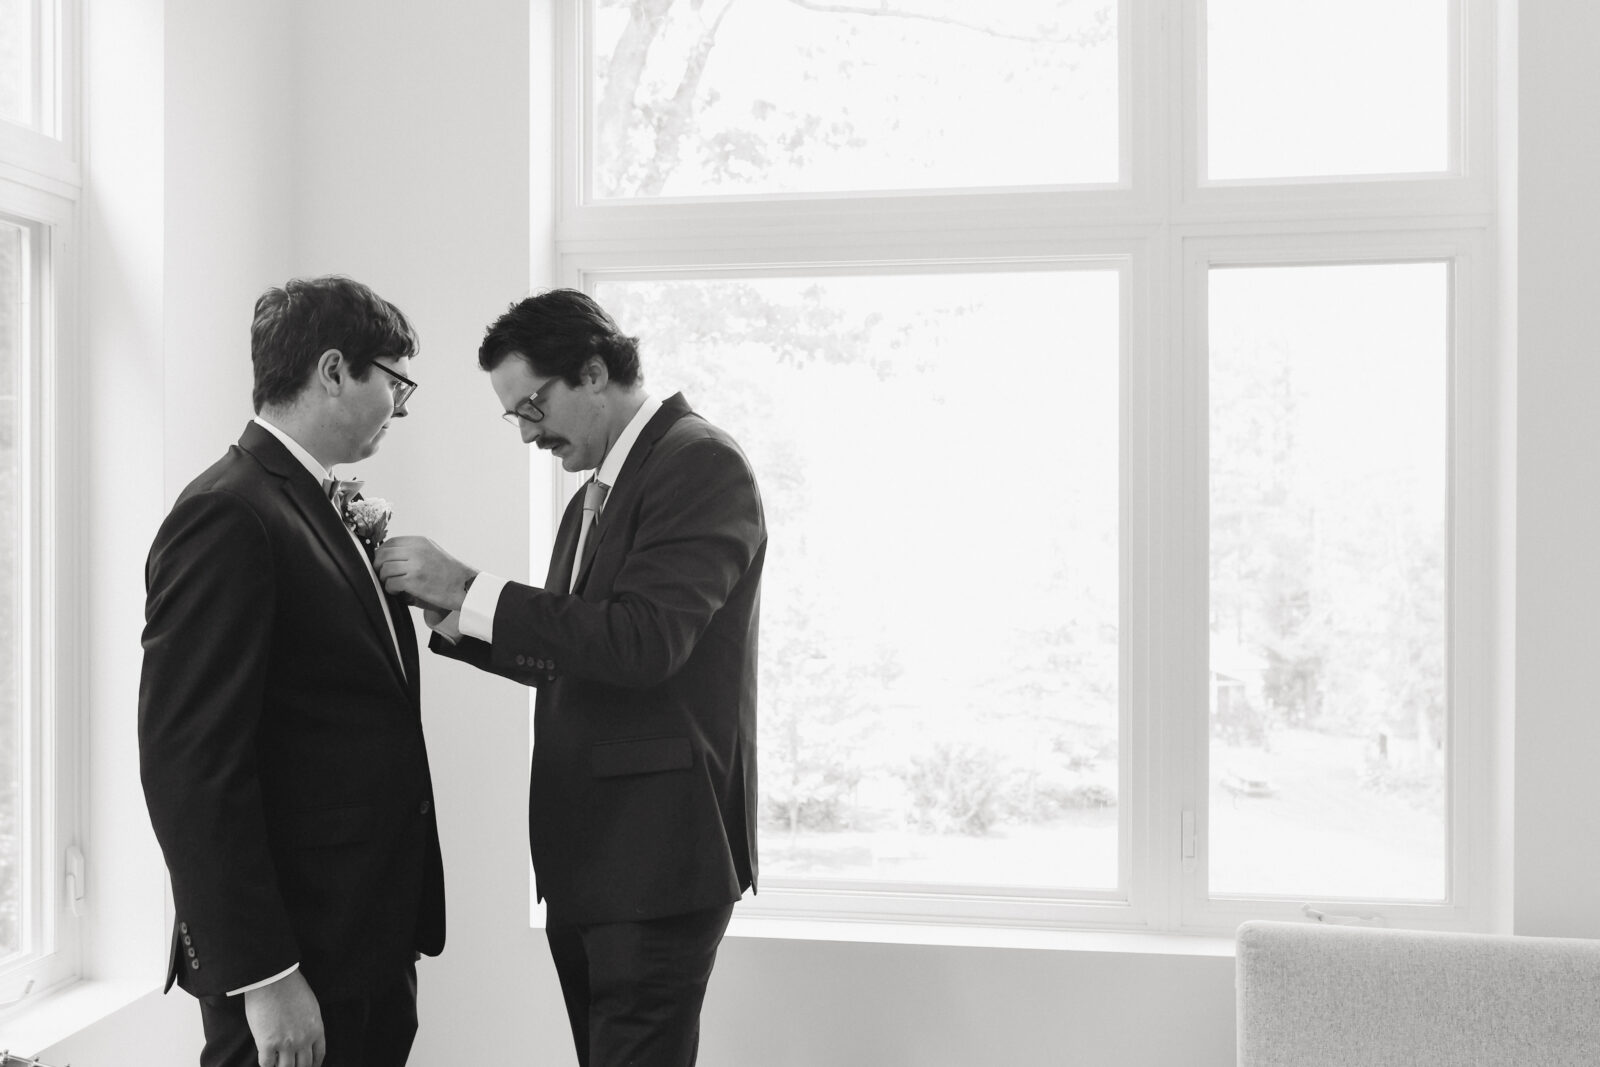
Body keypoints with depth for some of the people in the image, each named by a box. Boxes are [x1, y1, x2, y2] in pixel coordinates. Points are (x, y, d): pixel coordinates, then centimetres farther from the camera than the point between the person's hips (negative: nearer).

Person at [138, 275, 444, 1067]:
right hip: (296, 951, -9)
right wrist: (263, 975, -21)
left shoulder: (322, 509, 12)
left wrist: (374, 568, 2)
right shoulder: (229, 516, -16)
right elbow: (190, 764, -21)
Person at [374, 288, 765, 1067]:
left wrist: (470, 590, -19)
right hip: (585, 855, 9)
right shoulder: (596, 494, 16)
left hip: (657, 852, -9)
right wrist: (449, 608, 4)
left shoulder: (702, 464, -12)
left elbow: (641, 640, -23)